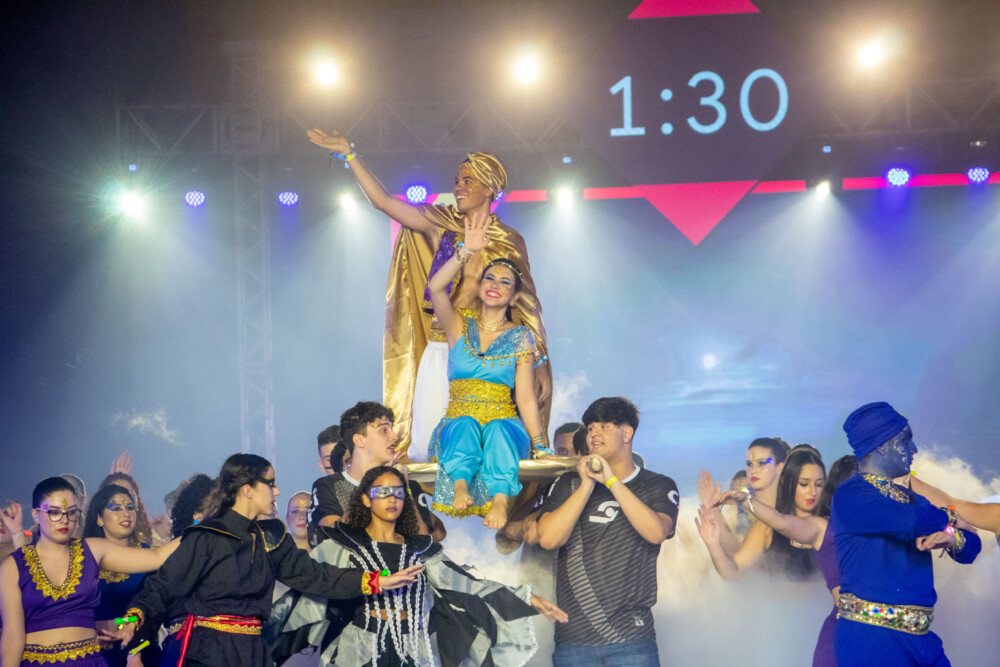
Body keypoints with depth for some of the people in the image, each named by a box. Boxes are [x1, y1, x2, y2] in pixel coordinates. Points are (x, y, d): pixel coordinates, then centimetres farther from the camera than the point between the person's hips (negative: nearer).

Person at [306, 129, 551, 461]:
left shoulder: (509, 242, 5)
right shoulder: (442, 226, 9)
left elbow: (527, 305, 6)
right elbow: (383, 201, 6)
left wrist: (541, 363, 1)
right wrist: (349, 153, 2)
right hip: (439, 352, 2)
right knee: (426, 443, -2)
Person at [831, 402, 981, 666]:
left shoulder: (910, 498, 16)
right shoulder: (850, 494, -9)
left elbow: (971, 547, 14)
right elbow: (911, 521, -23)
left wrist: (954, 538, -10)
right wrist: (950, 519, -2)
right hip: (868, 637, -7)